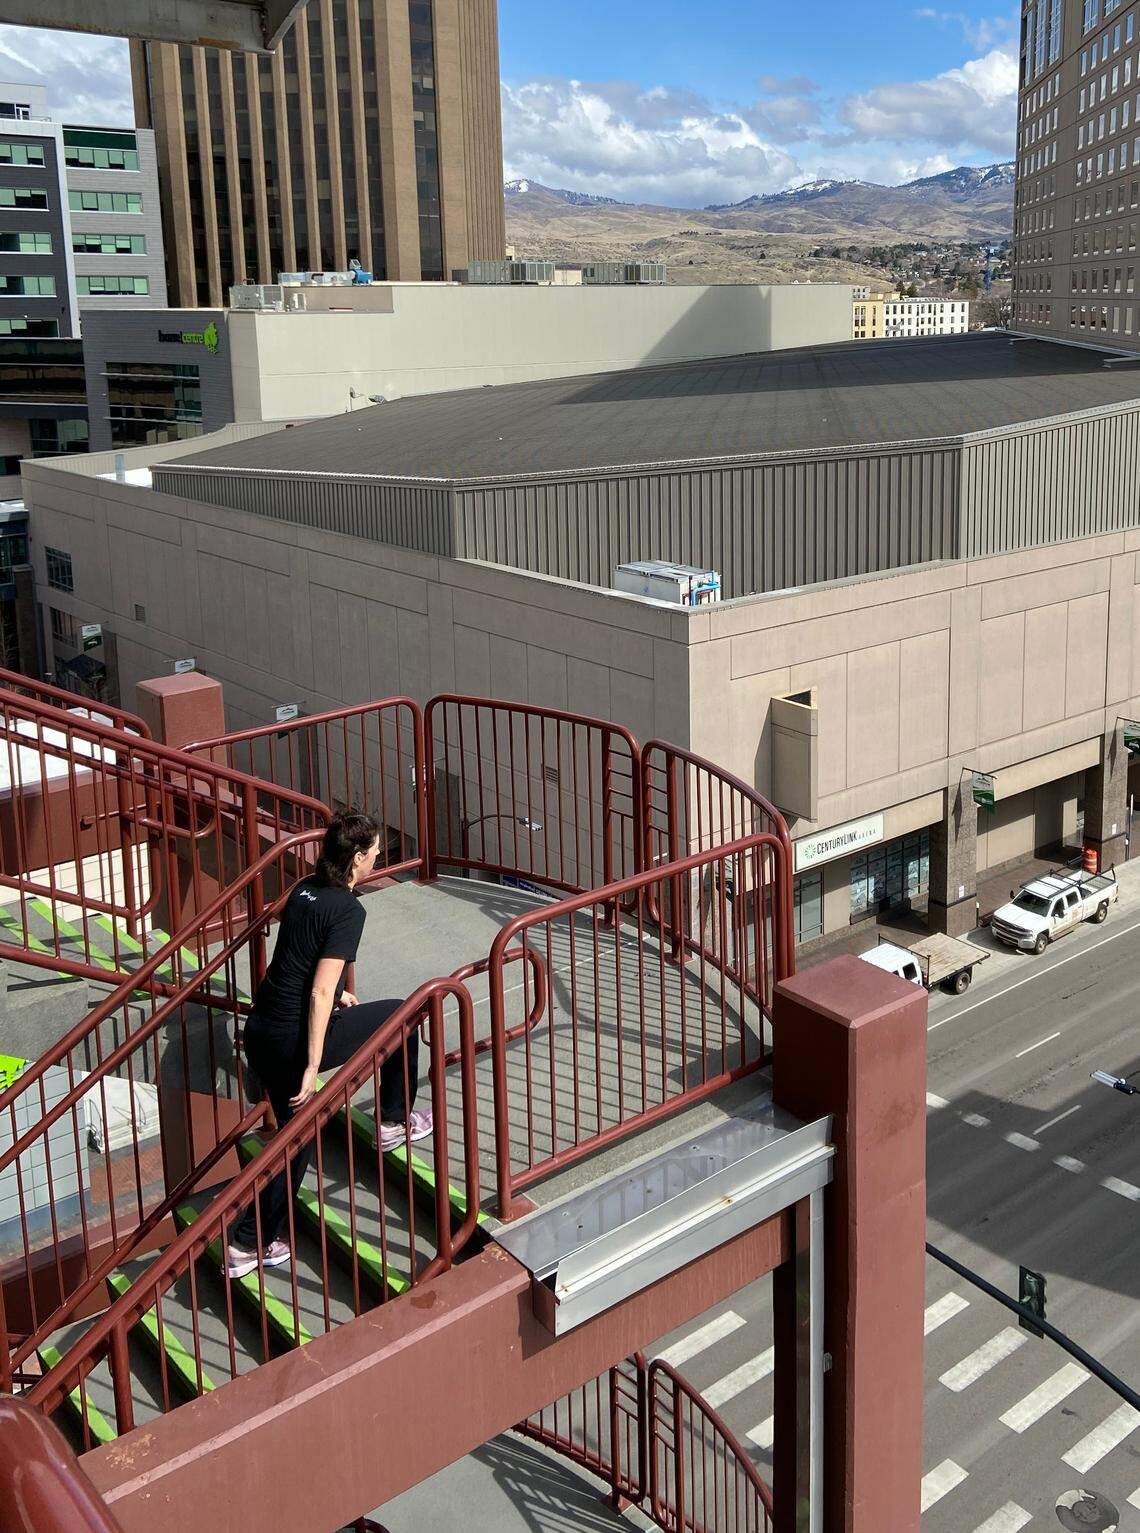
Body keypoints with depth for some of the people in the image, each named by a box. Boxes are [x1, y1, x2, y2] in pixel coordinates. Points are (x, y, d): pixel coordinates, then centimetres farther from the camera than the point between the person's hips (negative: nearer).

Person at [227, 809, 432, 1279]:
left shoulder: (304, 890, 9)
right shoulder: (347, 910, -16)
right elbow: (319, 996, -22)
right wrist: (312, 1068, -21)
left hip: (259, 1031, 8)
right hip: (295, 1040, -8)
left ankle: (247, 1245, 22)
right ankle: (396, 1121, 29)